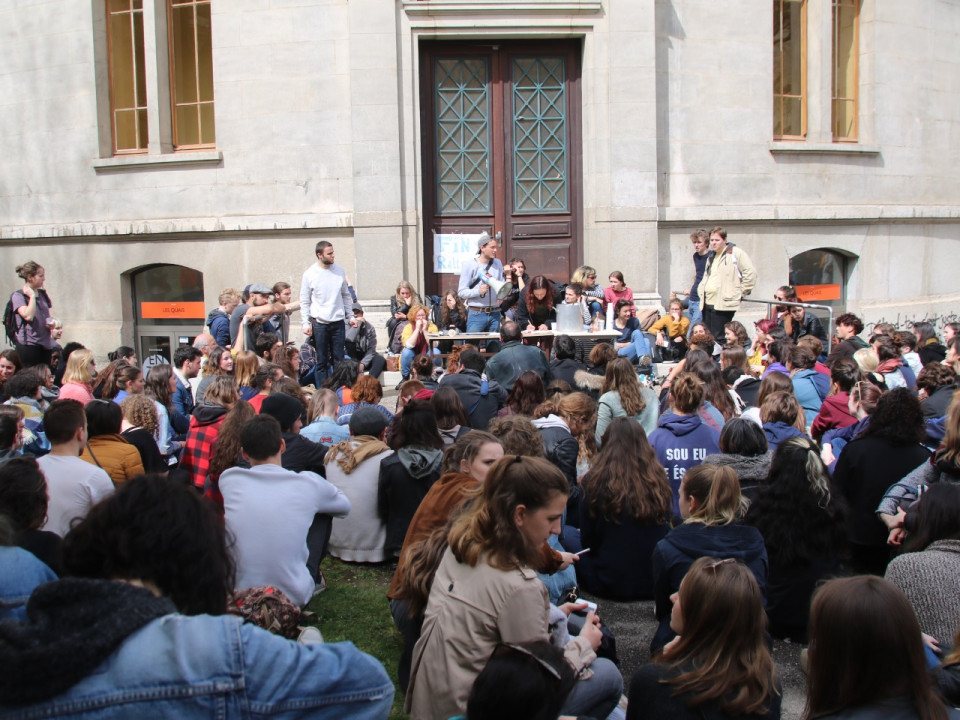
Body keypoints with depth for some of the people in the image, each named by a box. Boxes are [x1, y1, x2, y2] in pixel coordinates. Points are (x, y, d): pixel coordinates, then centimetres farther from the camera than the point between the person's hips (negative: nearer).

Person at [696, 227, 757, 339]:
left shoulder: (735, 253, -5)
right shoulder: (711, 256, 21)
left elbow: (751, 273, -10)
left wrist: (741, 293, -7)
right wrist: (701, 291, 17)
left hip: (723, 304, -8)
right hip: (707, 303, 8)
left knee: (718, 337, -11)